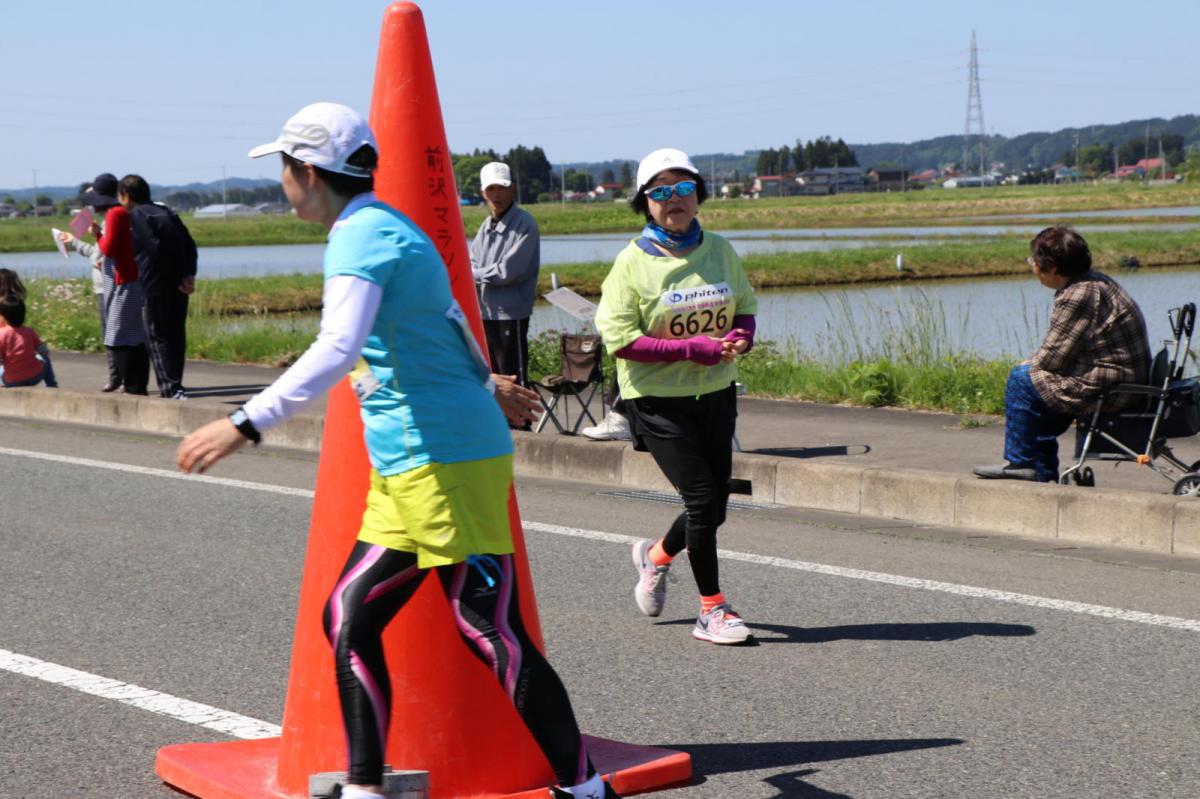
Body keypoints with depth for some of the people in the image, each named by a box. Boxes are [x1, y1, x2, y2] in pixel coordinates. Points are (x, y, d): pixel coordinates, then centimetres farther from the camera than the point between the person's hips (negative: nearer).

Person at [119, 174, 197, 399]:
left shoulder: (136, 216, -6)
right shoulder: (166, 212, 17)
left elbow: (155, 248, -16)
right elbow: (190, 245, 10)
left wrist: (177, 280, -12)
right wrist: (189, 275, 3)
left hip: (155, 287, -7)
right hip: (179, 287, 7)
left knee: (157, 338, -2)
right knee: (176, 336, 12)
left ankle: (170, 387, -9)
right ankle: (175, 385, 18)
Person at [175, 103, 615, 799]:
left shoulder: (362, 237, -13)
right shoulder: (389, 230, 18)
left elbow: (337, 351, -29)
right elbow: (447, 325, 33)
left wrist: (246, 424, -35)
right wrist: (485, 384, 49)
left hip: (444, 460, -10)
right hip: (407, 474, 10)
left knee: (492, 631, -7)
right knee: (349, 619, 9)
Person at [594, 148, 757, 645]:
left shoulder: (720, 250, 5)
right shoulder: (633, 262, -10)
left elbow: (745, 306, 17)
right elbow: (620, 339, -15)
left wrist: (741, 337, -8)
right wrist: (695, 348, -22)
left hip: (715, 393, 5)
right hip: (658, 399, -5)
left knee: (714, 505, 7)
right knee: (702, 498, -9)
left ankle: (656, 556, 38)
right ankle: (711, 609, 7)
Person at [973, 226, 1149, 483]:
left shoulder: (1076, 297, -20)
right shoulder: (1096, 281, 12)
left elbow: (1051, 358, -16)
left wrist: (1028, 365, 4)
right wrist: (1033, 363, 9)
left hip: (1110, 389, -11)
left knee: (1022, 379, -4)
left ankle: (1020, 461, 8)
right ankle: (1043, 472, 25)